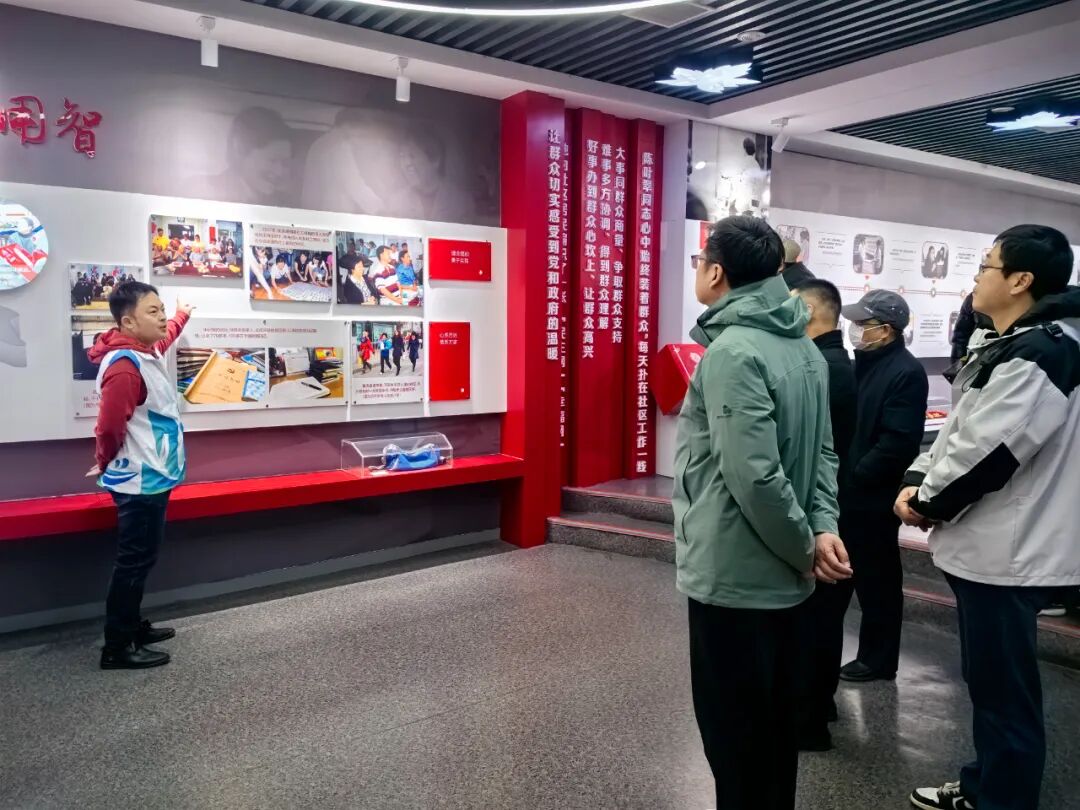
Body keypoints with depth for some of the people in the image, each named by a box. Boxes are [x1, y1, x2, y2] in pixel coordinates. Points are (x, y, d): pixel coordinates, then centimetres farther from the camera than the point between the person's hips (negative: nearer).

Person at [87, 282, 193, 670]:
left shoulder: (148, 351, 6)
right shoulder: (124, 366, -24)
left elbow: (165, 338, 33)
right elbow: (109, 428, -24)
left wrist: (183, 315, 48)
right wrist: (106, 464, -6)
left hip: (152, 477, 10)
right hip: (139, 481, -10)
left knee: (141, 559, 17)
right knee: (134, 562, -1)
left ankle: (133, 627, 30)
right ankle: (117, 647, 9)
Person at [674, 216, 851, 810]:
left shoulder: (732, 352, -20)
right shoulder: (801, 347, 8)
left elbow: (755, 477, -26)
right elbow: (821, 451, 8)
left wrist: (804, 548, -12)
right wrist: (823, 528, -3)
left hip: (733, 575, -9)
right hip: (780, 574, 9)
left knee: (735, 732, 8)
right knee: (774, 721, 22)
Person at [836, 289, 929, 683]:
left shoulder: (906, 373, -14)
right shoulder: (862, 363, 12)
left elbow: (899, 442, -22)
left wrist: (856, 476, -16)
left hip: (872, 497, -8)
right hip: (845, 491, 8)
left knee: (877, 579, 6)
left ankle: (878, 659, 21)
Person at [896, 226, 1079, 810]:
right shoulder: (1014, 345, 15)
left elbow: (988, 450, -24)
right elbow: (962, 428, 16)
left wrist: (927, 501, -10)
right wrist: (918, 478, 1)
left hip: (1007, 552, -10)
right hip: (990, 544, 10)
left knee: (1004, 690, 2)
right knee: (989, 681, 21)